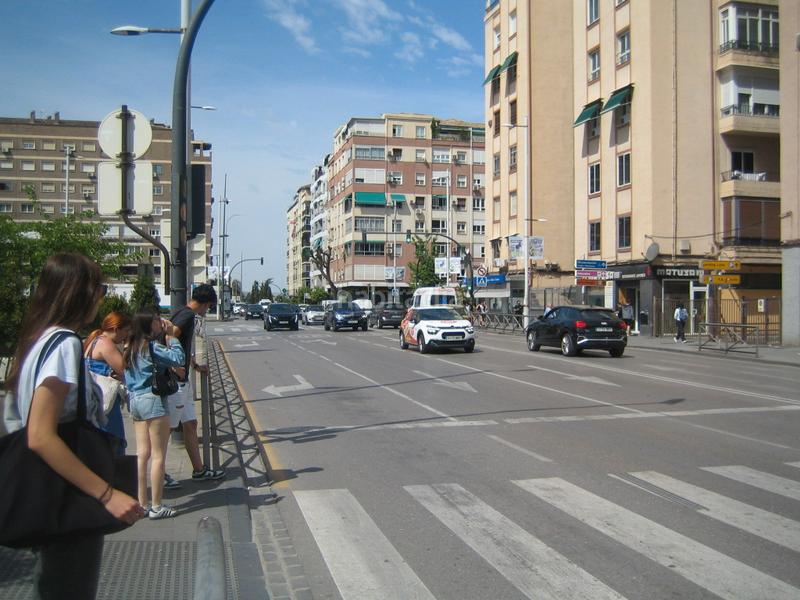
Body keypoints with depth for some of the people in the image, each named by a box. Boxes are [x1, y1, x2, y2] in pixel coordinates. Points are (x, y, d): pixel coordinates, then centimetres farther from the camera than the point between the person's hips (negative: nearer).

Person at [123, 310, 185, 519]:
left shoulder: (130, 348, 12)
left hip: (135, 400, 8)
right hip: (153, 400, -8)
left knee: (142, 454, 11)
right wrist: (172, 337, -8)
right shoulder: (150, 347, -13)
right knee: (158, 455, -1)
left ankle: (142, 504, 15)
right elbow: (177, 359, -19)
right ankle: (156, 507, 3)